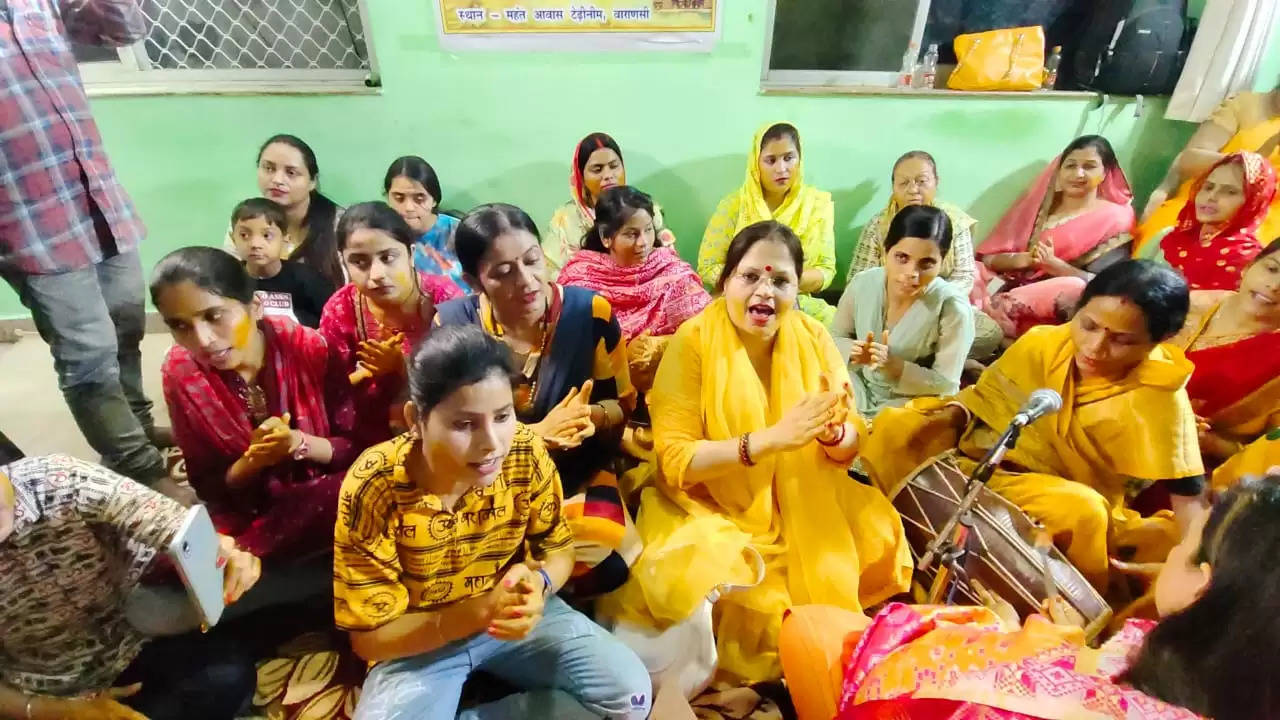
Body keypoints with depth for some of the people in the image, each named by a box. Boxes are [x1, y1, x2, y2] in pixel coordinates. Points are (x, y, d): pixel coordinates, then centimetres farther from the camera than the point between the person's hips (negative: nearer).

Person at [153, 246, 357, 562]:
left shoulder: (308, 348, -15)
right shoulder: (180, 373, -8)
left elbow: (357, 447, -7)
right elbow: (208, 487, -2)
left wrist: (299, 443, -27)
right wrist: (253, 459, -23)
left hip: (326, 502, -2)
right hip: (247, 515, 2)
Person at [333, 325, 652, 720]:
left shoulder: (525, 453, -19)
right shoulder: (373, 488, -25)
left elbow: (558, 547, -2)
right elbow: (370, 636, -16)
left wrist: (537, 583, -27)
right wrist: (479, 610, -32)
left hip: (516, 614, 3)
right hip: (421, 640, -2)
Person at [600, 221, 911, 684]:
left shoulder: (813, 338, -3)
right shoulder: (693, 342, -16)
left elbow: (851, 446, -2)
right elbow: (674, 460, -21)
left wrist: (831, 432, -27)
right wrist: (770, 439, -33)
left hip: (805, 503, 5)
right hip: (714, 508, -4)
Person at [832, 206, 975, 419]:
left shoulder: (953, 307, -22)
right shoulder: (862, 283, -12)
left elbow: (946, 385, -15)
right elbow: (835, 338, 2)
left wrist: (895, 366, -30)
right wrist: (853, 352, -20)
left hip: (914, 405, -3)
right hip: (859, 392, 3)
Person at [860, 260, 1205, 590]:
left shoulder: (1158, 398, -16)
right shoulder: (1042, 343, -8)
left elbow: (1188, 495, -17)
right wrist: (948, 419, -15)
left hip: (1065, 499, -2)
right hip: (977, 461, 3)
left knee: (1082, 510, -38)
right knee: (895, 428, -18)